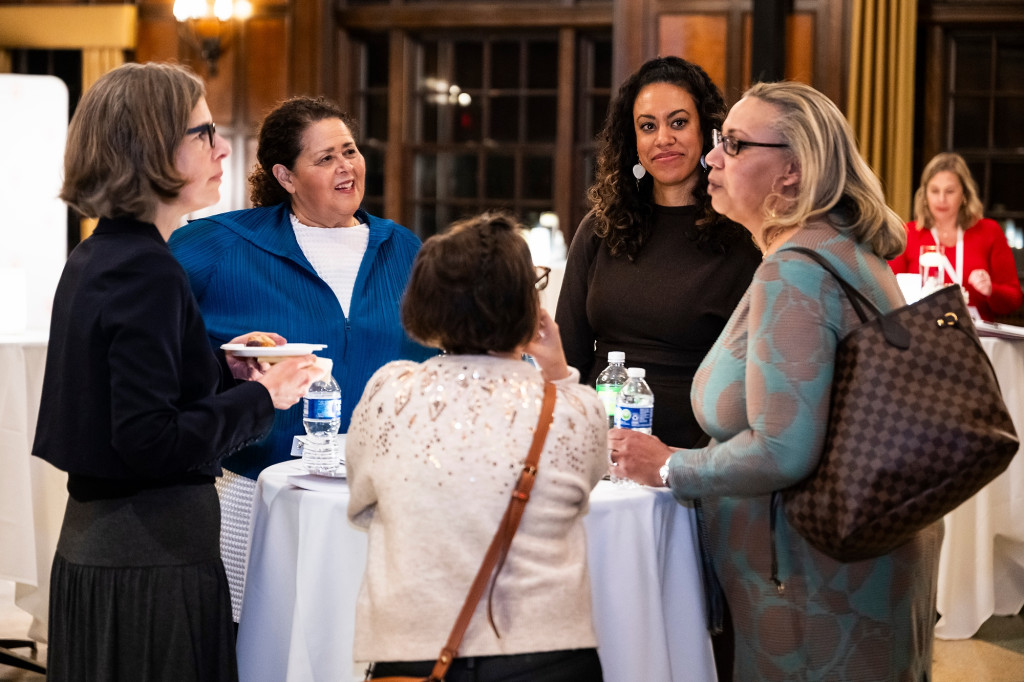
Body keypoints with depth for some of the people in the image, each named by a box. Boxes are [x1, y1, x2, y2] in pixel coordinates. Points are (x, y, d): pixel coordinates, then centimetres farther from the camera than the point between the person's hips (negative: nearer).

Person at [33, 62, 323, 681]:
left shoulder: (95, 257, 10)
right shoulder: (146, 271, -19)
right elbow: (149, 440, -23)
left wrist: (222, 369, 11)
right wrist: (261, 397, -14)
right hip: (150, 560, -10)